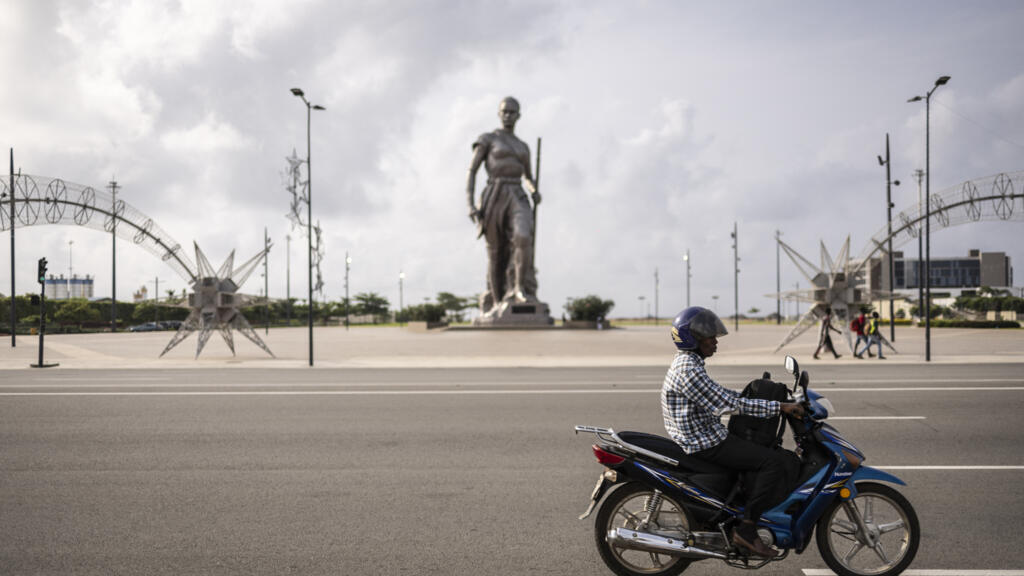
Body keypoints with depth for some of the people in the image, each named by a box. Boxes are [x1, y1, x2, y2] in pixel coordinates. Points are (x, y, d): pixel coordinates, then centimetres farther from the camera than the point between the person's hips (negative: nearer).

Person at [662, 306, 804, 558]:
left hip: (700, 438, 11)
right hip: (706, 444, -11)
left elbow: (721, 394, 22)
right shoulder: (688, 368, -21)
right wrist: (779, 407, -22)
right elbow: (727, 404, -25)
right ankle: (746, 529, -14)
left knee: (765, 448, 21)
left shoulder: (687, 362, 13)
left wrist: (764, 398, 17)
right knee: (774, 461, -16)